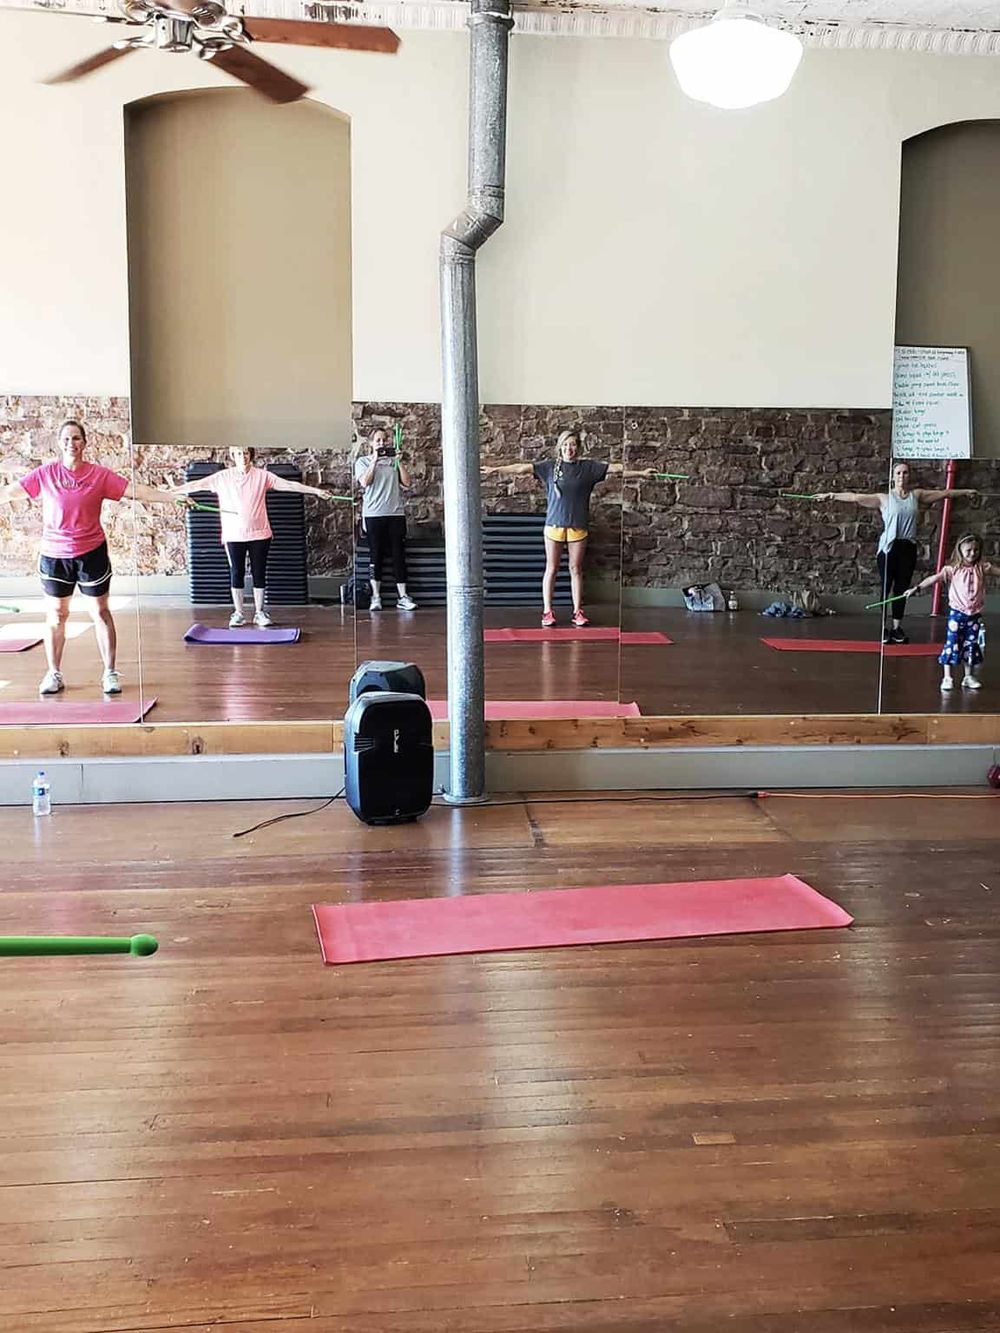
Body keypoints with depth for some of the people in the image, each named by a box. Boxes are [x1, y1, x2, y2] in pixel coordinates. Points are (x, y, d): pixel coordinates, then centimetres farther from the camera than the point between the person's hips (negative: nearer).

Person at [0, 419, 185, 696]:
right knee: (55, 615, 8)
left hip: (91, 553, -1)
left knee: (100, 612, 4)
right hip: (54, 555, 1)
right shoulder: (45, 474, -1)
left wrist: (173, 497, -12)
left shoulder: (100, 475, -4)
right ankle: (54, 674, 18)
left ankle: (110, 673, 11)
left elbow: (137, 491, -5)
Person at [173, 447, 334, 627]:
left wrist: (317, 491, -9)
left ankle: (259, 612, 15)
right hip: (233, 535, 0)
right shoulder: (223, 477, 1)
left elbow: (289, 485, -4)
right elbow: (198, 484, 1)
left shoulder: (262, 476, -1)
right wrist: (172, 491, -2)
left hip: (259, 533, 0)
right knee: (236, 573, 5)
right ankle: (238, 613, 15)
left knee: (259, 573, 5)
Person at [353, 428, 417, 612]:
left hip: (396, 513, 2)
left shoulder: (394, 460, 15)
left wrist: (400, 461, -2)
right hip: (374, 514, -2)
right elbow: (365, 482, -9)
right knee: (376, 555, 0)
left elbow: (407, 482, 5)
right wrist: (374, 460, -9)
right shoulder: (363, 461, 8)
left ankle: (402, 596, 1)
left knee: (399, 555, 0)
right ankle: (376, 596, 4)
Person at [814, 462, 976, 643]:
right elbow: (856, 497, -7)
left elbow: (943, 493, 19)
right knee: (885, 588, -1)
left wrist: (966, 492, 26)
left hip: (908, 548, 3)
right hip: (889, 548, -3)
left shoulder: (916, 495, 10)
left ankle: (897, 627, 16)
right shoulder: (884, 499, -1)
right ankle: (884, 627, 7)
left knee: (902, 589, 7)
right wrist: (832, 495, -15)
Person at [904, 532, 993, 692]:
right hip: (957, 613, -3)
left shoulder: (982, 567, 1)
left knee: (972, 646, 12)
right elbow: (935, 578, -15)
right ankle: (947, 678, 6)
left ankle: (969, 677, 24)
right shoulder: (953, 569, -9)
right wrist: (917, 588, -24)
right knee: (951, 644, -1)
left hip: (975, 615, 3)